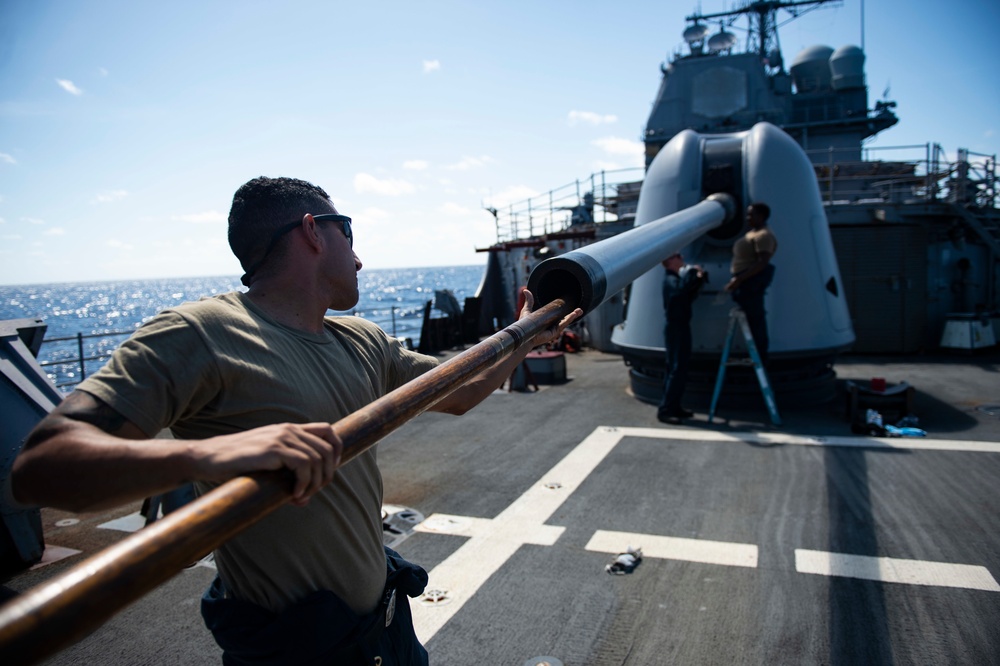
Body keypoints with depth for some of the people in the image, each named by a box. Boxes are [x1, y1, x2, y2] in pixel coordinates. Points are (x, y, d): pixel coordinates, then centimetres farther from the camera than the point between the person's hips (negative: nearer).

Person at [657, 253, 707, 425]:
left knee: (680, 368, 13)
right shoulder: (671, 279, -15)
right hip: (676, 328, -10)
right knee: (677, 369, -12)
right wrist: (691, 271, -26)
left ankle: (674, 406, 18)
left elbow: (689, 295, 22)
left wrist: (699, 279, 8)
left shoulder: (676, 278, 17)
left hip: (681, 327, 10)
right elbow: (680, 290, -37)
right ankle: (665, 410, -11)